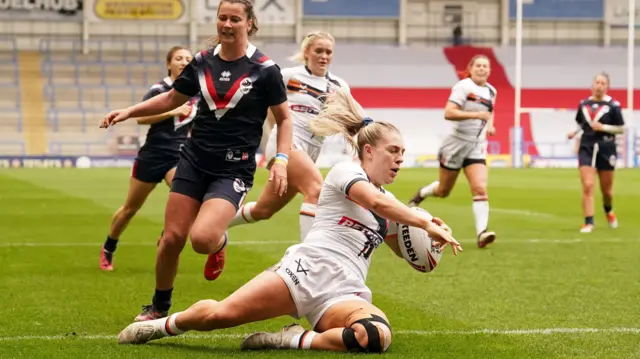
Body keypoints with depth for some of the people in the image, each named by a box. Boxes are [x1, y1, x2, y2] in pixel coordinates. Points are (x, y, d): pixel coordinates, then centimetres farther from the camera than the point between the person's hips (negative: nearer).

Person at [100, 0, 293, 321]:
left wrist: (281, 159, -12)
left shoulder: (264, 70, -7)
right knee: (172, 237, -1)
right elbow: (171, 99, 18)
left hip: (234, 170, -4)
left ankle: (219, 243, 15)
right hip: (194, 161, 4)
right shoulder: (202, 62, 4)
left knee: (202, 238, -23)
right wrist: (128, 112, 8)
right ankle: (159, 307, 21)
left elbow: (283, 118, 1)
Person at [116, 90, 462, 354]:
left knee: (377, 336, -30)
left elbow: (404, 249, 36)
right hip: (307, 269, -5)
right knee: (221, 314, -21)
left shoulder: (387, 202, 23)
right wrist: (426, 223, -20)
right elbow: (377, 203, -18)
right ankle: (162, 324, 11)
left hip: (344, 294, 6)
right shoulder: (346, 171, 2)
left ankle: (296, 340, -12)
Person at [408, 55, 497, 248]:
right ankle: (421, 193, 44)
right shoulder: (463, 86, -13)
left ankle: (482, 233, -22)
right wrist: (476, 115, -31)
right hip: (456, 143, -4)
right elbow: (448, 113, -24)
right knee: (443, 191, 11)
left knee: (480, 189, -16)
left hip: (476, 147, 4)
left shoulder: (491, 91, 8)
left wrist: (490, 125, 9)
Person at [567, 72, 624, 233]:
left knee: (606, 189, 11)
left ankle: (608, 211, 44)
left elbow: (621, 129, -4)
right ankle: (588, 222, -8)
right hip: (586, 148, 1)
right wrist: (574, 132, 1)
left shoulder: (612, 105, -6)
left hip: (606, 149, -1)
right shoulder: (584, 104, 4)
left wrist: (603, 127, -17)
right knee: (587, 186, -12)